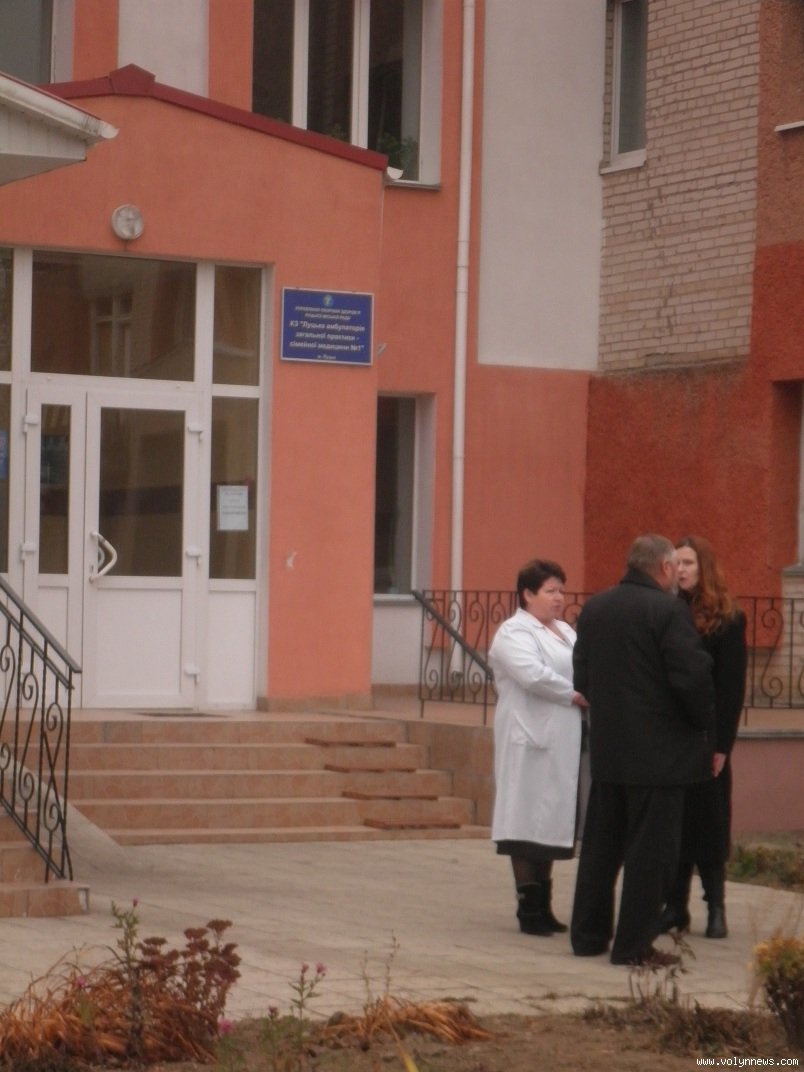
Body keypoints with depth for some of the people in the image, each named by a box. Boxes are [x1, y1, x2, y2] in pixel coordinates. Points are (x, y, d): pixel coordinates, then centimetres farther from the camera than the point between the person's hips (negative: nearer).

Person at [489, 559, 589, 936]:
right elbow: (532, 674, -23)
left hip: (562, 744, 8)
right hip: (531, 742, -8)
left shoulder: (565, 631, 20)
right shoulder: (514, 633, -8)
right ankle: (529, 908, 0)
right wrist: (574, 695, -15)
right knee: (529, 821, -4)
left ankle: (541, 906, 16)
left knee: (552, 821, 11)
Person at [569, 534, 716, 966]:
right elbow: (693, 678, -19)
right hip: (659, 749, -7)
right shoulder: (669, 611, -15)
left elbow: (581, 675, 11)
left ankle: (588, 934, 21)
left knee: (600, 844, 15)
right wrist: (704, 724, -4)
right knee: (651, 849, 0)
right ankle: (634, 943, 1)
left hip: (605, 748, 7)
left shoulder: (593, 608, 7)